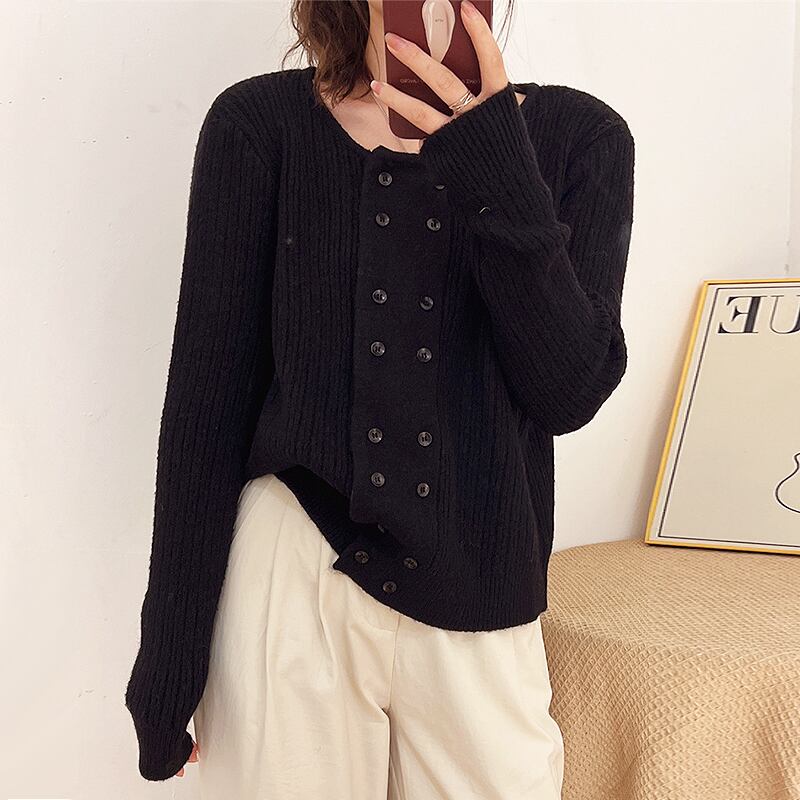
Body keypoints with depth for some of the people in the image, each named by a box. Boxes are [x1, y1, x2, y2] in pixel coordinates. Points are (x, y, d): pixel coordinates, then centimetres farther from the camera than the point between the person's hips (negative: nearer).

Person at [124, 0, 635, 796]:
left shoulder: (577, 137, 0)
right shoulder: (260, 124, -4)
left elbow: (569, 393, -8)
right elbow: (208, 400, -5)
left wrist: (499, 181, -20)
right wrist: (168, 656, -3)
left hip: (476, 608, 2)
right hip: (293, 580, -1)